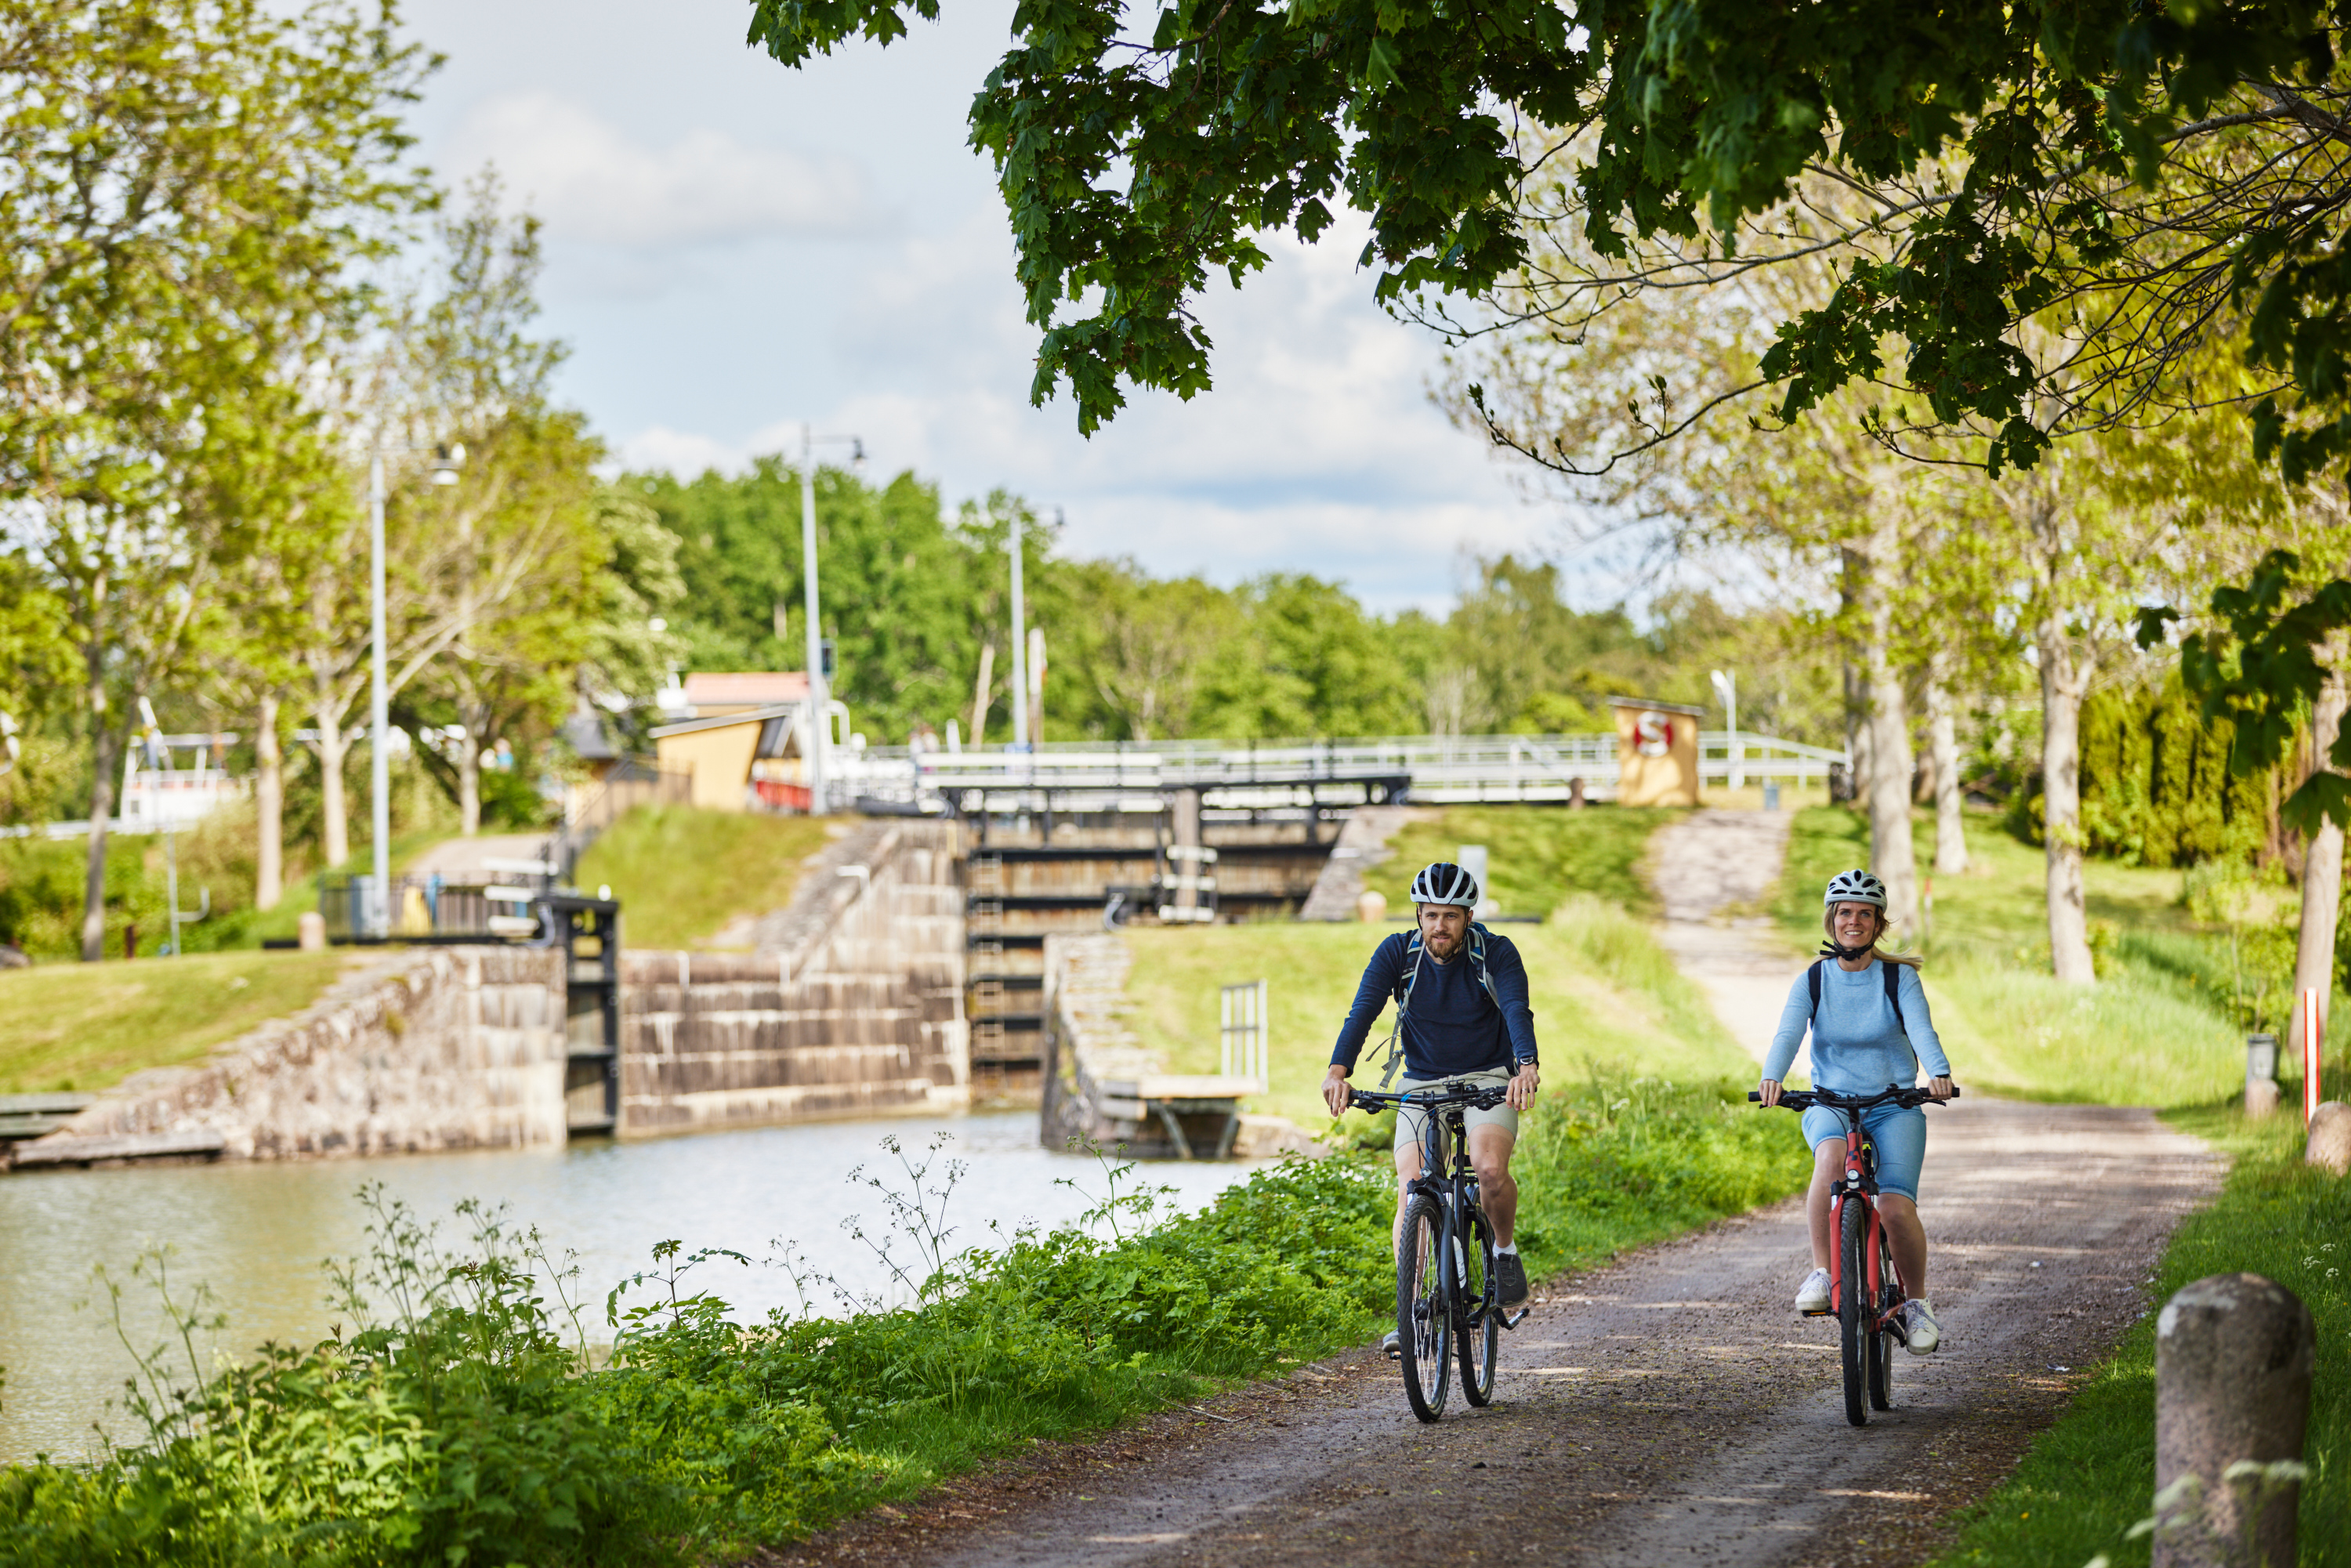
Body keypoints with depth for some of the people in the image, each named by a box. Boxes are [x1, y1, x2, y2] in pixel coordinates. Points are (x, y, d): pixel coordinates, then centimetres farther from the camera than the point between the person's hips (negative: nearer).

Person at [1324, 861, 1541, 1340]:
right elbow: (1362, 1012, -19)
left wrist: (1527, 1067, -48)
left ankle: (1505, 1247, 1)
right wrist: (1338, 1072, -36)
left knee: (1490, 1169, -29)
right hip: (1422, 1086, 2)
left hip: (1489, 1082, -2)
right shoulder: (1397, 954, -8)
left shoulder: (1496, 954, -12)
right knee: (1411, 1193, -16)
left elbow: (1517, 1010, -28)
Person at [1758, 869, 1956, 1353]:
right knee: (1831, 1155, -36)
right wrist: (1771, 1078, -33)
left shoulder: (1900, 978, 0)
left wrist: (1939, 1074, -37)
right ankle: (1821, 1272, -28)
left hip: (1894, 1108, 0)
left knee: (1897, 1207, -20)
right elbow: (1788, 1034, -12)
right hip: (1829, 1103, 0)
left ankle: (1917, 1300, 5)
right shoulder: (1812, 981, 3)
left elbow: (1921, 1030, -16)